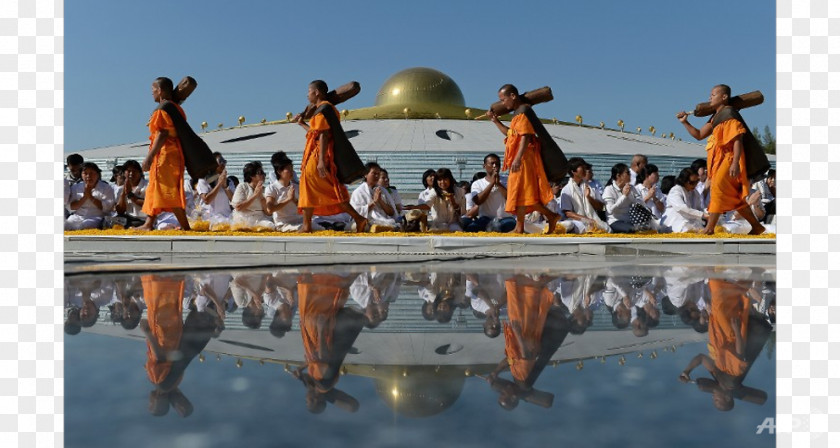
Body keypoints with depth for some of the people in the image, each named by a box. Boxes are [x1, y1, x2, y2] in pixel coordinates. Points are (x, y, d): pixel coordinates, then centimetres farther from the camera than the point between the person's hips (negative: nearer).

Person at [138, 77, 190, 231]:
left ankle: (185, 226, -9)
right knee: (154, 189, 16)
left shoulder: (162, 110, -12)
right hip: (174, 153, 10)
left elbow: (162, 135, -20)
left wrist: (149, 158, -20)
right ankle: (149, 224, 22)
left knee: (168, 191, -9)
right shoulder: (177, 108, 15)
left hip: (164, 154, -10)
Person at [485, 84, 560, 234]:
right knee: (528, 193, 9)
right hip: (520, 159, 10)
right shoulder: (519, 113, 20)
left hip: (524, 158, -10)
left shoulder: (523, 112, -11)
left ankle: (519, 228, -4)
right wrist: (495, 121, 24)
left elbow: (525, 137, -21)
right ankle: (550, 216, 11)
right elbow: (510, 133, 31)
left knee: (519, 191, -7)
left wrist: (518, 158, -28)